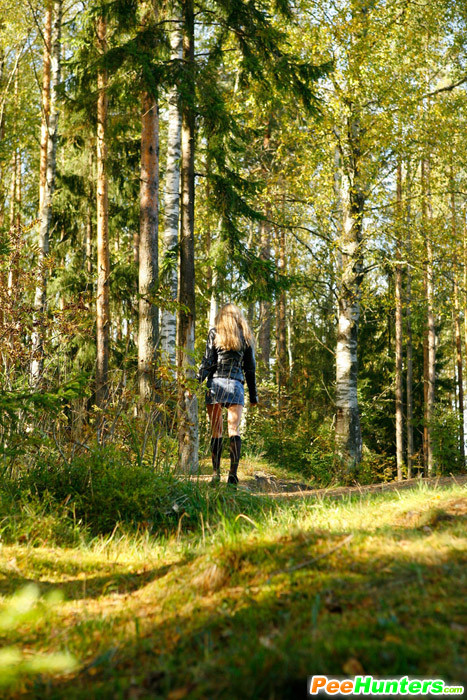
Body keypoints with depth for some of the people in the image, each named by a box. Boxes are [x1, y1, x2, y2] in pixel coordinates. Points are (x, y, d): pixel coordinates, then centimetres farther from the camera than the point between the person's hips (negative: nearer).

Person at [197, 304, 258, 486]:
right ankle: (233, 472, -12)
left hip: (216, 383, -1)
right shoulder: (246, 337, 12)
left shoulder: (214, 333, 7)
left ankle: (216, 472, 0)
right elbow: (250, 368, 13)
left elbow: (207, 361, -2)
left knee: (216, 430, 4)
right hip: (236, 385, 1)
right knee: (234, 429, 0)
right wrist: (253, 395, 17)